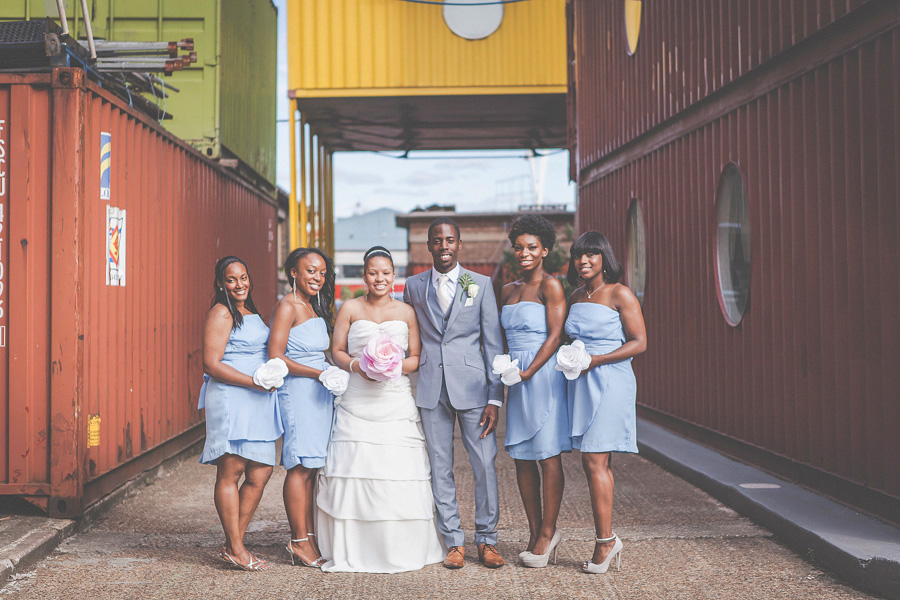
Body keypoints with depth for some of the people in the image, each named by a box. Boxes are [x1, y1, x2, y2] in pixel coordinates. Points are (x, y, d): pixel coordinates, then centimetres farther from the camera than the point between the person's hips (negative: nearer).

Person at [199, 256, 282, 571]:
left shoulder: (252, 313, 19)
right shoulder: (221, 313, -6)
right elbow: (211, 364, -13)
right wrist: (255, 382, -16)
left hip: (258, 403, 9)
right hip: (230, 400, -9)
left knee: (261, 471, 6)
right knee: (230, 473, -3)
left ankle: (234, 544, 15)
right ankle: (235, 549, 4)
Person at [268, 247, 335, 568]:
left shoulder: (314, 308, 17)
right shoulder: (287, 306, -9)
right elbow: (276, 357, -16)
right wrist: (319, 373, -17)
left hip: (319, 393, 9)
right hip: (297, 392, -8)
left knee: (312, 467, 9)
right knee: (301, 466, -5)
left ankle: (308, 538, 15)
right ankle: (299, 541, 2)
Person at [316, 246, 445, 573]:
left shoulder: (406, 312, 8)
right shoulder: (350, 309, 8)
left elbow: (417, 358, 7)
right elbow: (337, 351, 7)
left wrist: (396, 366, -12)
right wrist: (357, 366, -12)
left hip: (397, 404, 0)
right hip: (357, 404, 0)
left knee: (399, 472, -5)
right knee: (354, 470, -5)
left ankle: (401, 550, 9)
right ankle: (354, 551, 6)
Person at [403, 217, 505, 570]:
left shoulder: (480, 284, 4)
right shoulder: (413, 287, 9)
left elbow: (493, 342, 2)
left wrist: (495, 397, -4)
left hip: (472, 386, -2)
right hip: (431, 389, 2)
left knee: (485, 464, -2)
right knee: (440, 468, 5)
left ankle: (486, 540, 13)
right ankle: (453, 541, 16)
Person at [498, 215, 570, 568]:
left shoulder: (550, 285, -5)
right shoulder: (507, 291, 15)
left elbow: (555, 335, -11)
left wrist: (528, 372, -15)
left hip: (543, 376, -7)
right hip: (517, 380, 7)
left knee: (548, 456, -2)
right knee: (522, 458, 7)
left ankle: (548, 532, 8)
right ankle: (535, 533, 16)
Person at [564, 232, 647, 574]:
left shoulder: (620, 295, -5)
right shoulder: (575, 298, 15)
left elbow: (639, 343, -9)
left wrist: (595, 360, -16)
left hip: (610, 382, -7)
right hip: (581, 384, 7)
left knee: (594, 461, -10)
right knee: (595, 463, 7)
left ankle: (605, 541, -2)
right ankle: (608, 542, 13)